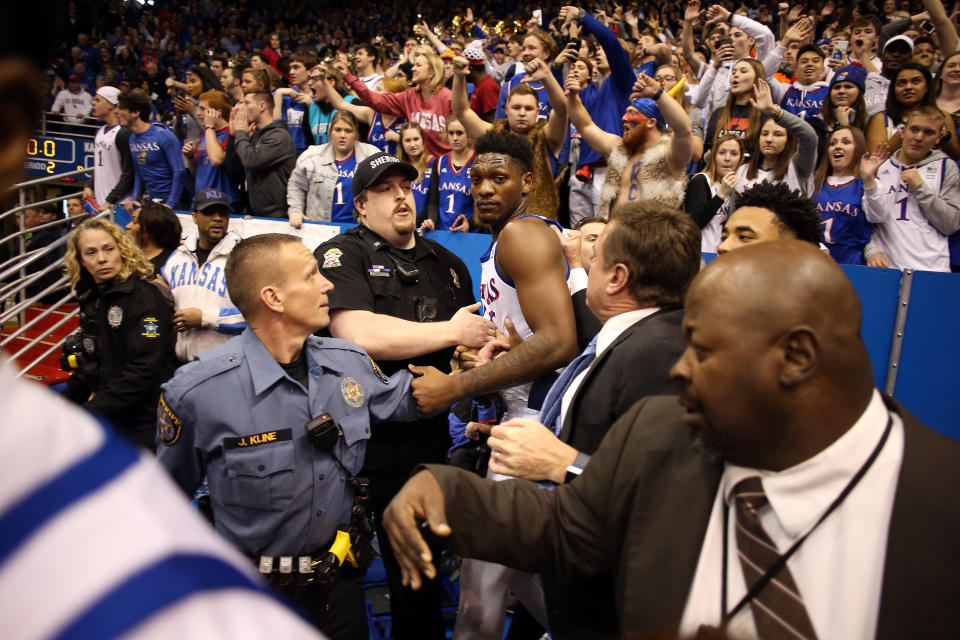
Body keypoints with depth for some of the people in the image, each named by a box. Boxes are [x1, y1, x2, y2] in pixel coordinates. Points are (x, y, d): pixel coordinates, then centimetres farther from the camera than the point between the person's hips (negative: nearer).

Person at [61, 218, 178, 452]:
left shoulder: (146, 296, -14)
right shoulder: (90, 299, 10)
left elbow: (143, 370, -21)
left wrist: (88, 412, -21)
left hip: (145, 421, -7)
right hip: (109, 419, 7)